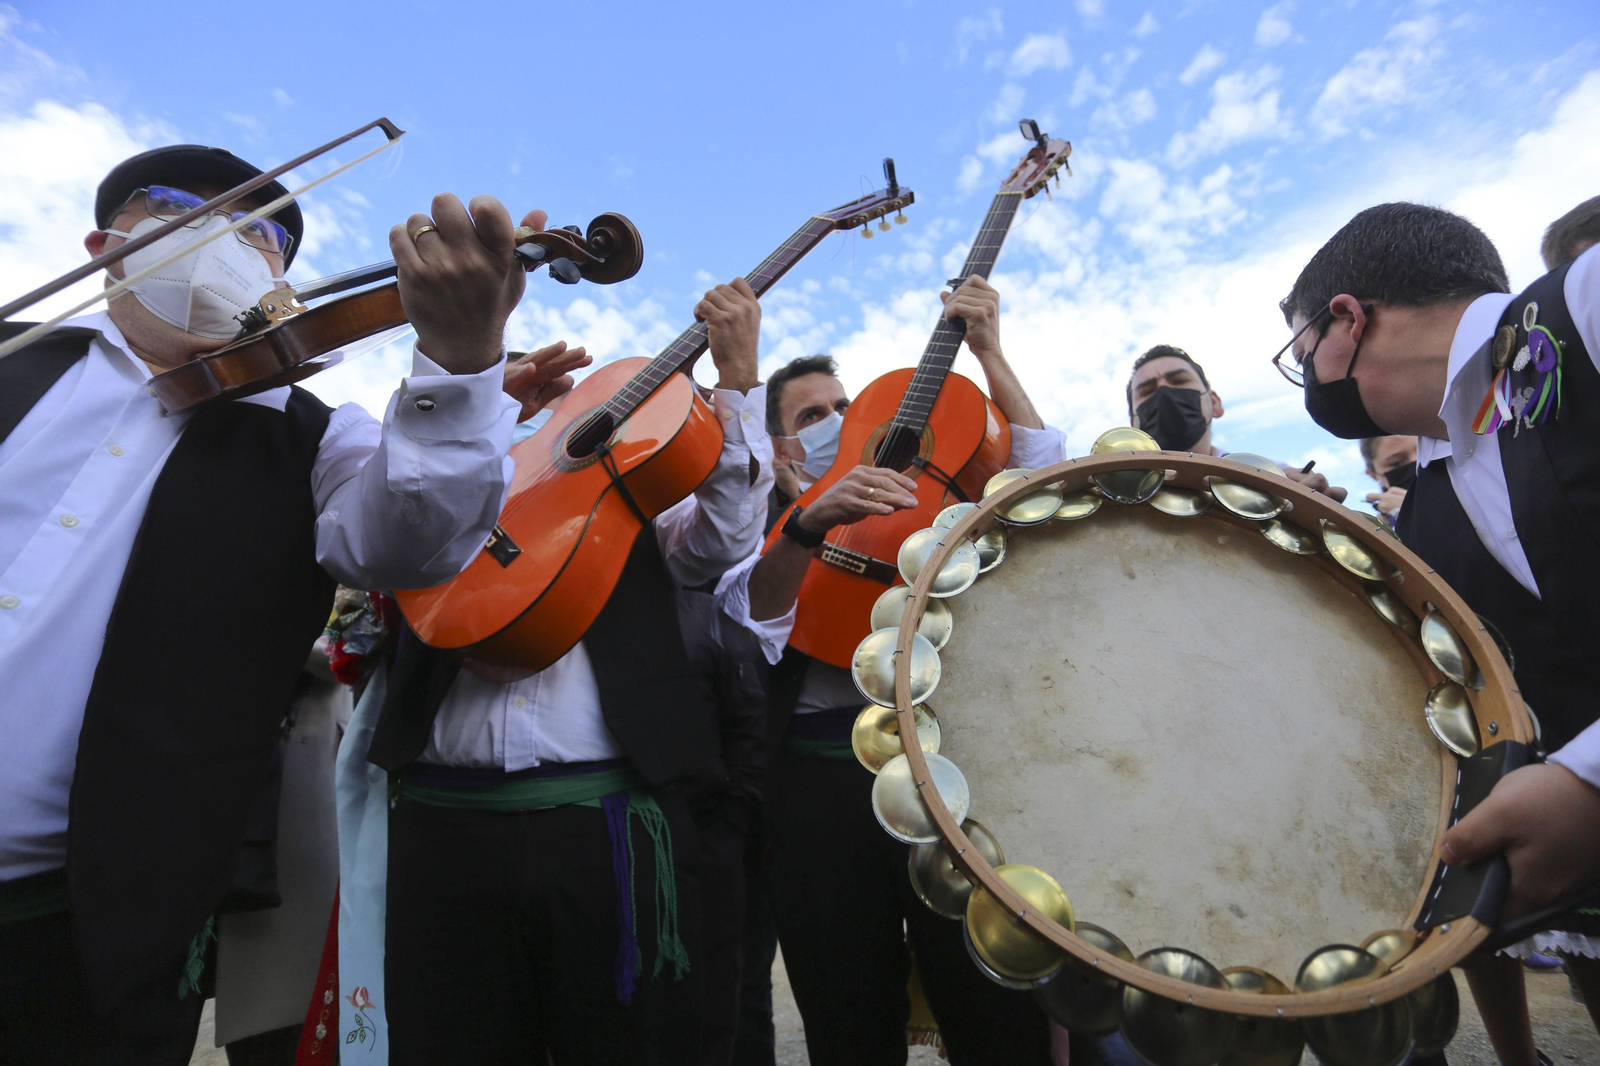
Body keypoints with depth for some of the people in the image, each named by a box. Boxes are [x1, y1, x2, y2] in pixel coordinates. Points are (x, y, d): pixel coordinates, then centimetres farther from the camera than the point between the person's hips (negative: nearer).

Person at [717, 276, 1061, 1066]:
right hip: (822, 773, -1)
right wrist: (811, 521, -25)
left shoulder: (921, 497, 19)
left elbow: (1039, 474, 9)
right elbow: (751, 612, -8)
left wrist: (989, 353, 5)